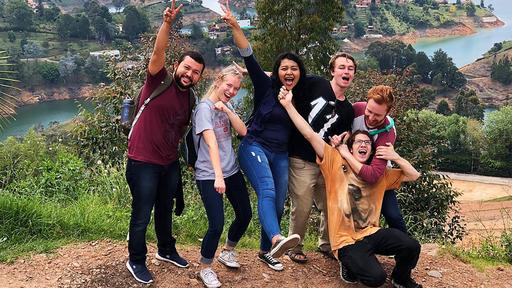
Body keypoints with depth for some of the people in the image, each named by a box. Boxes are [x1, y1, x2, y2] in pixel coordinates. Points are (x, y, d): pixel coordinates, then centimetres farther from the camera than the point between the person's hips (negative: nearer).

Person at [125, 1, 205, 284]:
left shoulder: (190, 98, 7)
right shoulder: (159, 82, -11)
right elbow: (158, 53, -28)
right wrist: (167, 23, -41)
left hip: (170, 163, 6)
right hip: (143, 162, -6)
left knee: (165, 210, 23)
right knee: (142, 216, 5)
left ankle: (166, 250, 44)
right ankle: (136, 261, 25)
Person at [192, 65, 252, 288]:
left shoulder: (227, 106, 8)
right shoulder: (204, 107, -15)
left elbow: (243, 131, -4)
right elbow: (211, 144, -25)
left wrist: (227, 110, -15)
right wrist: (217, 176, -32)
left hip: (232, 171, 8)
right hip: (209, 175, -8)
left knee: (245, 214, 12)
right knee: (217, 224, -13)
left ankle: (227, 252, 37)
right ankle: (205, 269, 11)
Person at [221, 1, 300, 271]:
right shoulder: (266, 86, -6)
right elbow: (248, 56, -17)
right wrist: (234, 26, -27)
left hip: (281, 155, 5)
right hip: (255, 147, -5)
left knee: (278, 205, 7)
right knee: (267, 192, -28)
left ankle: (266, 251, 24)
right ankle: (277, 239, -50)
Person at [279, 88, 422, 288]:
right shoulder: (336, 163, -2)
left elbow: (414, 175, 13)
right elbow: (310, 135, -10)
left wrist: (395, 157, -4)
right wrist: (288, 105, -16)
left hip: (371, 233, 4)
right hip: (346, 241, -4)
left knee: (411, 246, -19)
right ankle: (350, 264, 11)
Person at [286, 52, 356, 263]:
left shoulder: (347, 110, 8)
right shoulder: (314, 84, -6)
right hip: (301, 161, -5)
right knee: (302, 208, 0)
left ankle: (326, 244, 36)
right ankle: (294, 248, 23)